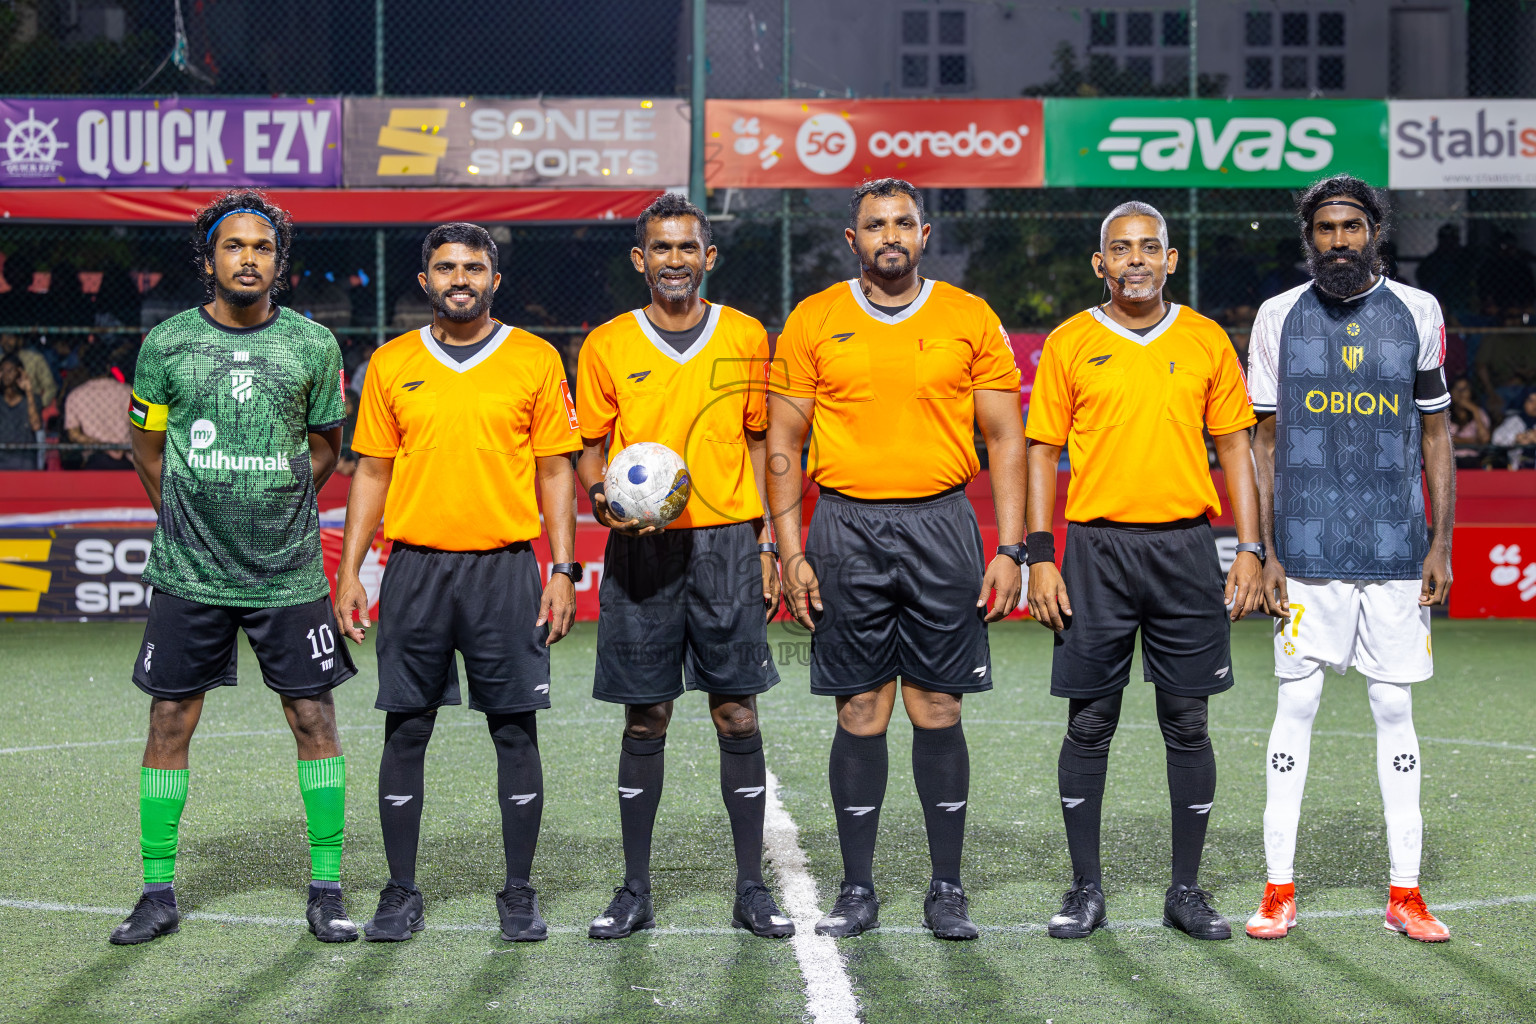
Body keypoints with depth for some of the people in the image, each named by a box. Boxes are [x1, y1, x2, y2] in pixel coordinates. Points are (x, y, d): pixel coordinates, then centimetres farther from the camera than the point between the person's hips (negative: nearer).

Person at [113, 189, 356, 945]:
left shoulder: (313, 345, 1)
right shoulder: (167, 343, 1)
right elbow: (146, 444, 13)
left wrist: (275, 509, 9)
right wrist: (189, 515, 12)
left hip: (289, 571, 0)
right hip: (188, 572, 0)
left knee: (315, 720, 1)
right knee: (170, 724, 3)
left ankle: (326, 890, 11)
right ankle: (158, 893, 14)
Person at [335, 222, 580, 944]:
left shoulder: (535, 360, 4)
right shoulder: (392, 364, 9)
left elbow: (555, 469, 5)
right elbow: (371, 472, 11)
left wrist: (563, 569, -2)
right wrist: (349, 571, 4)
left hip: (506, 567, -1)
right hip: (414, 567, 1)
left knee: (515, 729, 1)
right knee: (406, 730, 3)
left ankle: (519, 894, 11)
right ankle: (401, 893, 13)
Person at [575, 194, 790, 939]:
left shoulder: (745, 337, 7)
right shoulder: (607, 345, 4)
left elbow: (761, 443, 11)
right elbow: (589, 448, 10)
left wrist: (767, 543, 5)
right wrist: (601, 494, -12)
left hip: (727, 542, 0)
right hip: (641, 547, 0)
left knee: (738, 715, 1)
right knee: (645, 719, 4)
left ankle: (751, 888, 9)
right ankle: (635, 891, 14)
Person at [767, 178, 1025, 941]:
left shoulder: (971, 320, 6)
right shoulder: (813, 322, 6)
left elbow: (1005, 439, 7)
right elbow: (783, 443, 7)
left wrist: (1009, 549, -1)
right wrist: (790, 552, -1)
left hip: (941, 526, 0)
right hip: (846, 528, 0)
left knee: (937, 708, 2)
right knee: (861, 712, 2)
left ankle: (948, 891, 12)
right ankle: (857, 891, 12)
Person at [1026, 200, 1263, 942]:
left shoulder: (1207, 342, 7)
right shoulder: (1069, 345, 4)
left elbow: (1234, 448, 10)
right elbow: (1043, 452, 4)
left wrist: (1249, 549, 1)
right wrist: (1040, 557, -3)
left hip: (1185, 547, 1)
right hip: (1097, 549, -1)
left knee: (1188, 724, 4)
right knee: (1089, 724, 2)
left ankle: (1186, 890, 14)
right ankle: (1086, 889, 12)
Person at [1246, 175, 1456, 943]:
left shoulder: (1417, 312, 6)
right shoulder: (1280, 317, 4)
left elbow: (1435, 433, 9)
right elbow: (1265, 441, 6)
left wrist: (1441, 544, 3)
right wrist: (1264, 552, 0)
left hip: (1396, 550, 1)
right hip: (1306, 552, -1)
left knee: (1395, 710, 4)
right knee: (1295, 706, 0)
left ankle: (1405, 893, 10)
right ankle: (1278, 890, 6)